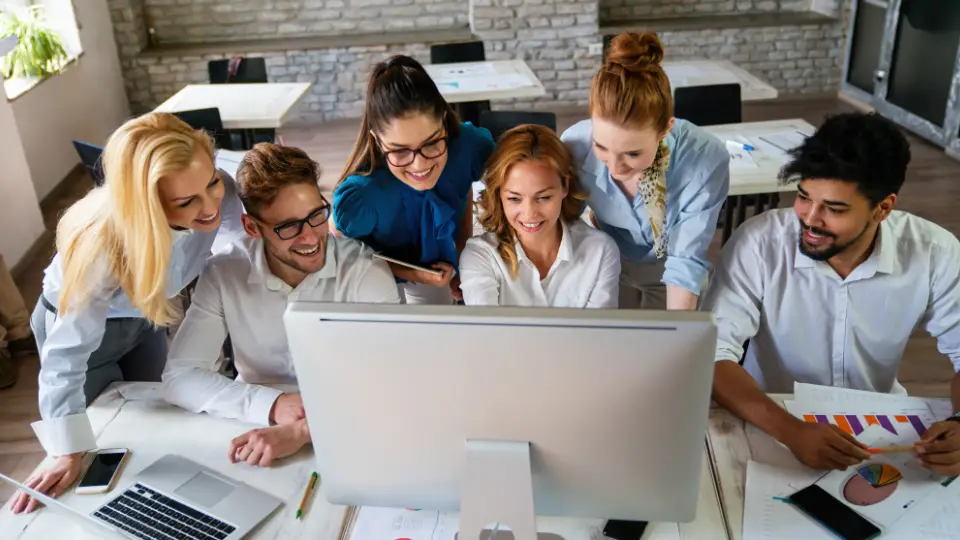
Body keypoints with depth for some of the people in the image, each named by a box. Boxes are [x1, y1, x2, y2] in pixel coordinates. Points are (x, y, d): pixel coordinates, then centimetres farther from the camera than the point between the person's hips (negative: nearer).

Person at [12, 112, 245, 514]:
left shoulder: (220, 192, -32)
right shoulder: (104, 243, -44)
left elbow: (229, 231, -7)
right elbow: (68, 353, -37)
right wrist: (68, 454, -38)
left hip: (143, 315, 5)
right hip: (77, 321, -5)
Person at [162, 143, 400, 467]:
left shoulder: (364, 271, -13)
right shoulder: (223, 275, -7)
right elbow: (180, 376, -8)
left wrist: (302, 430, -35)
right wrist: (271, 406, -24)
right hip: (257, 430, 1)